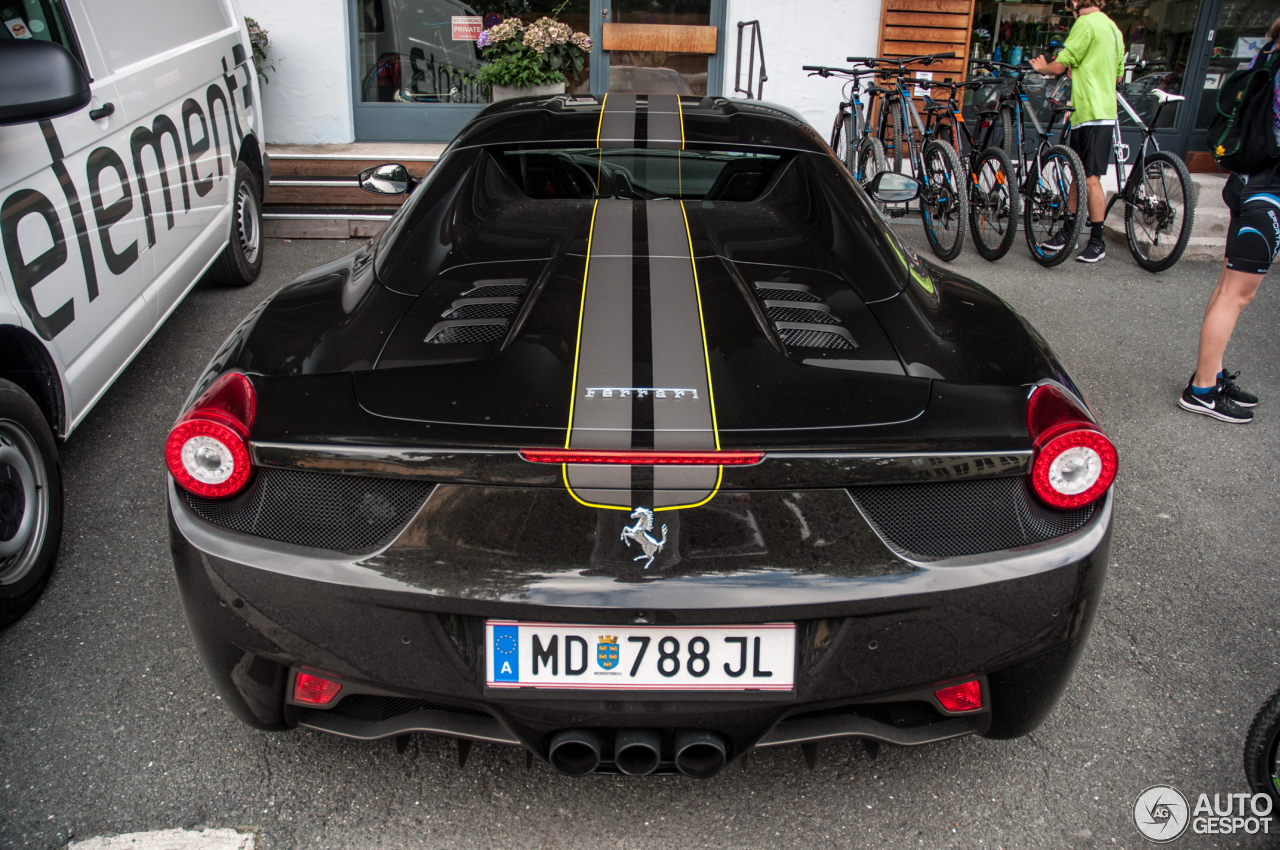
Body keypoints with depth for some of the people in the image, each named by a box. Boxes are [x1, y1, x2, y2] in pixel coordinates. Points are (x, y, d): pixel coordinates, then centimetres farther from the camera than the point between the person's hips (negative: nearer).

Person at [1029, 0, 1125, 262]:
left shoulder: (1086, 24, -12)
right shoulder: (1113, 28, 17)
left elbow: (1059, 67, -14)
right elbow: (1119, 75, 25)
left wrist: (1041, 67, 8)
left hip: (1091, 114, -10)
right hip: (1103, 110, 10)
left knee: (1091, 179, -6)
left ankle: (1097, 242, -1)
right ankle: (1067, 232, 23)